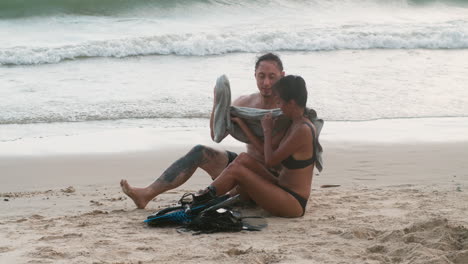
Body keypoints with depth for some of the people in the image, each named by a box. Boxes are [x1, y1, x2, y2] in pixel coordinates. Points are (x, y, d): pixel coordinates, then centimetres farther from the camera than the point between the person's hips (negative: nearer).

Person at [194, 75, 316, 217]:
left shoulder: (303, 130, -19)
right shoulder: (295, 125, 11)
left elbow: (270, 160, -13)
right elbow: (263, 149, 15)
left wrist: (267, 130, 0)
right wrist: (240, 122, 21)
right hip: (284, 191, 9)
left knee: (235, 169, -11)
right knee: (244, 158, 1)